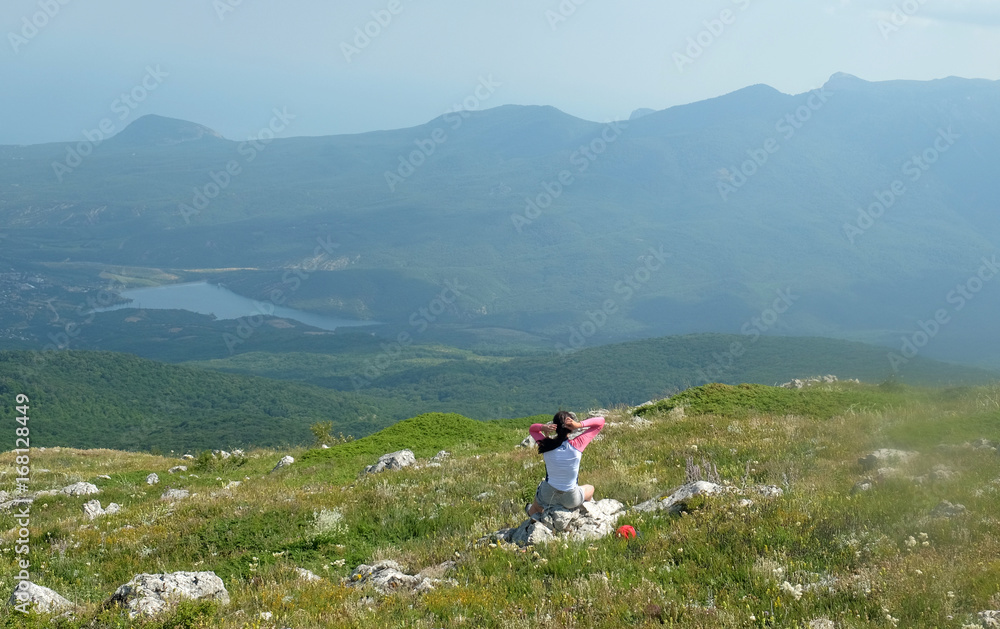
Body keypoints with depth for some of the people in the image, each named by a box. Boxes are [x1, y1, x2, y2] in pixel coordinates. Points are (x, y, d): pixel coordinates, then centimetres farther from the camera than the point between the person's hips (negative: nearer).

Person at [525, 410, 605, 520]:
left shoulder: (546, 445, -17)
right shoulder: (577, 445, -23)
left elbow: (532, 428, 6)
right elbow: (600, 421, -13)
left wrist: (544, 427, -16)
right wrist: (579, 425, -25)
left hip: (547, 497, 1)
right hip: (571, 501, -1)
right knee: (590, 488, 35)